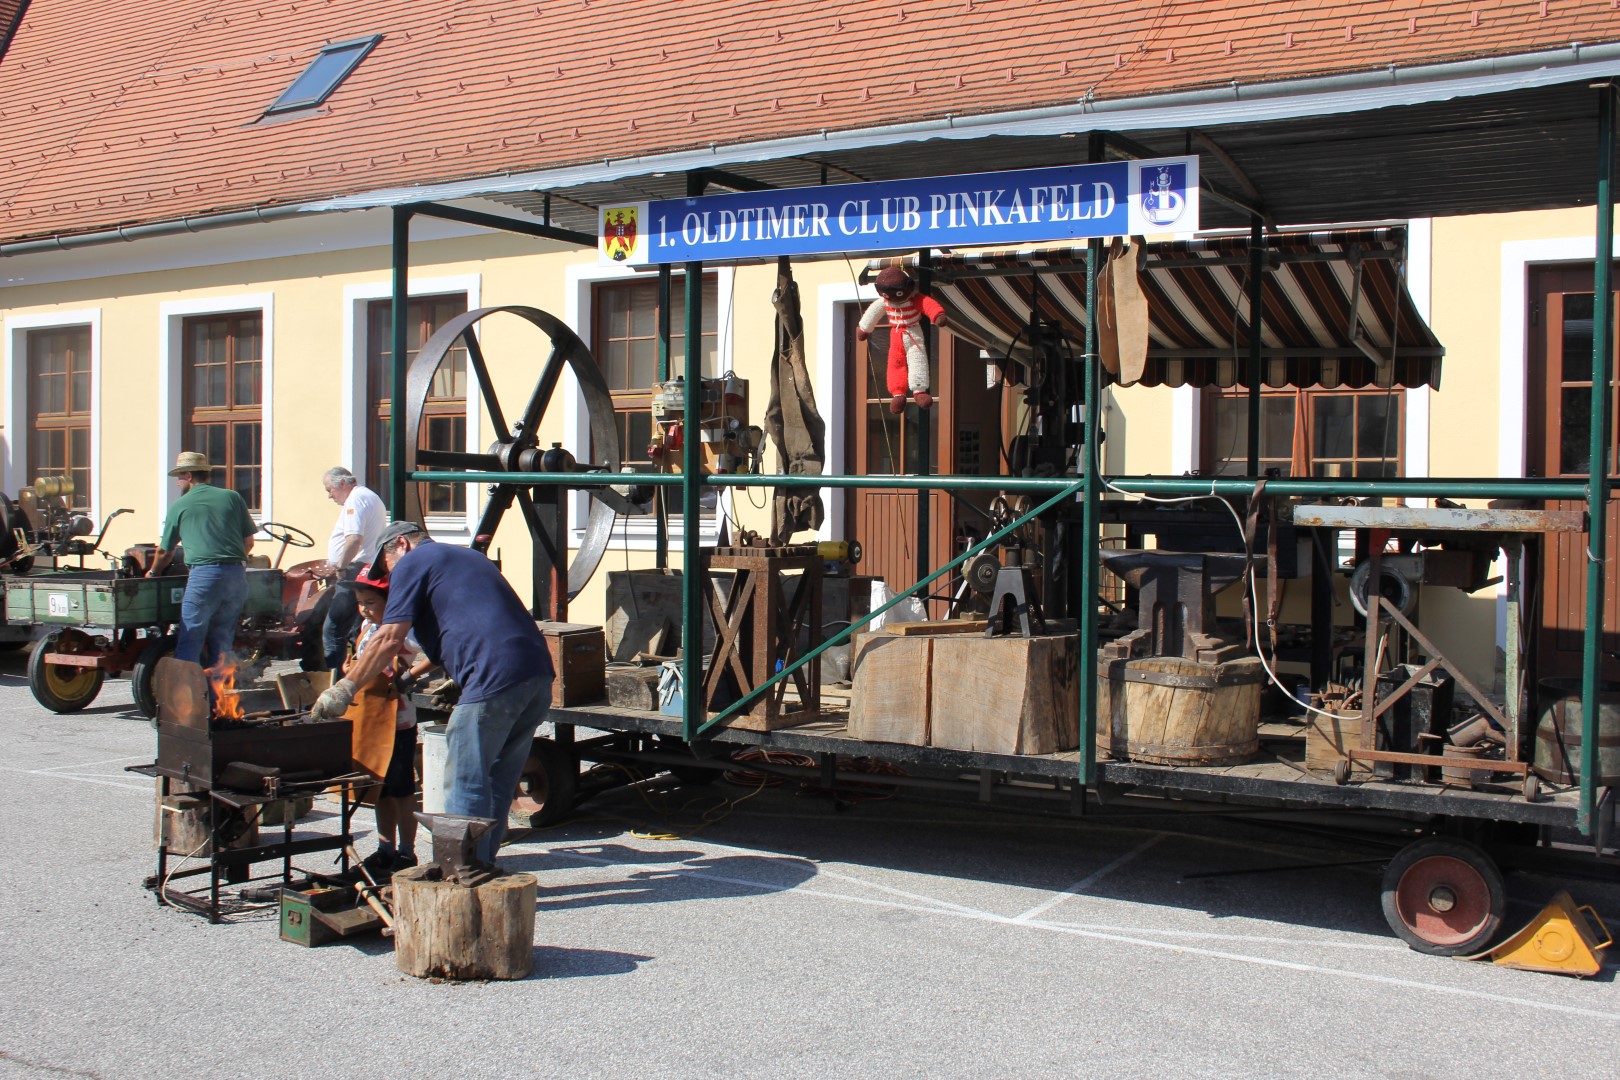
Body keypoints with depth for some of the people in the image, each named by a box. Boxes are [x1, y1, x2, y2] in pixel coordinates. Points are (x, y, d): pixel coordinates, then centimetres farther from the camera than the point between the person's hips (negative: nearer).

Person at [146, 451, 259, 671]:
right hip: (237, 576, 4)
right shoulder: (232, 497, 14)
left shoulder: (179, 506, 9)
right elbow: (249, 542, 14)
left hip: (204, 574, -4)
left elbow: (164, 552, 20)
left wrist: (152, 573, 39)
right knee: (222, 643, 11)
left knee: (189, 643, -2)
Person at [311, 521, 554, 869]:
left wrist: (343, 689, 6)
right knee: (497, 785, 16)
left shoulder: (411, 563, 8)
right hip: (538, 674, 8)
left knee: (466, 784, 0)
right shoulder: (469, 556, 32)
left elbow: (388, 640, 0)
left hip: (496, 679, -8)